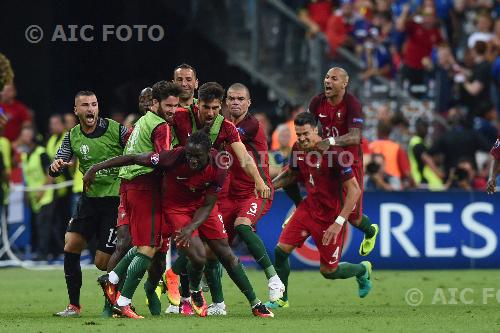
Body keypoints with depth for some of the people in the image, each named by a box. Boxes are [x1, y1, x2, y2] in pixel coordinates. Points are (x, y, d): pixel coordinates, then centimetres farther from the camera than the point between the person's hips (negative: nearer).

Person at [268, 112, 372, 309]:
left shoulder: (334, 153, -25)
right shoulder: (298, 149, -3)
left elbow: (354, 190, -24)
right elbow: (291, 174, 19)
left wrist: (338, 223, -28)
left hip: (331, 215, -6)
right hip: (309, 207, 6)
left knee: (328, 271, 2)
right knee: (281, 250, -7)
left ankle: (362, 270, 34)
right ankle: (281, 299, 12)